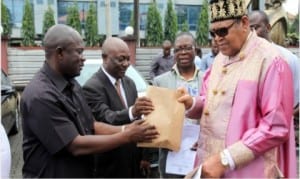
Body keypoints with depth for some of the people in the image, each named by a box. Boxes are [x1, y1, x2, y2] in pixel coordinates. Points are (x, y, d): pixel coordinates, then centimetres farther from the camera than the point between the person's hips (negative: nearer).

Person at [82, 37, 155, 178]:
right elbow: (105, 119, -29)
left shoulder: (129, 83, 8)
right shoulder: (92, 87, -16)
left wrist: (142, 155, 12)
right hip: (111, 166, -6)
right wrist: (131, 112, -47)